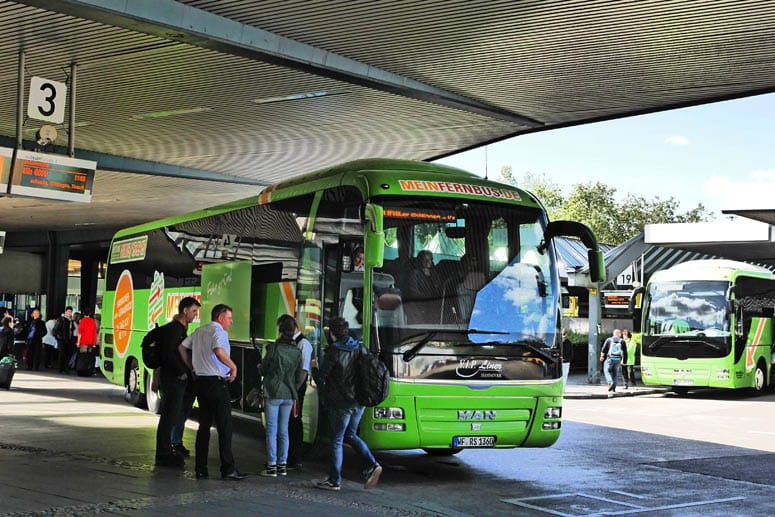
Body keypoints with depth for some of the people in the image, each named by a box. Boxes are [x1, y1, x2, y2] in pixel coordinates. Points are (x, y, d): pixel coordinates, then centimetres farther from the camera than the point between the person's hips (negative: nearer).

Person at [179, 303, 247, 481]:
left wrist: (192, 367, 21)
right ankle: (227, 468, -6)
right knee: (224, 426, -5)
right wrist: (233, 367, -17)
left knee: (204, 425, 12)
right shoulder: (219, 332, -10)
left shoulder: (199, 331, 16)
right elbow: (219, 351, -28)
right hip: (217, 382, -8)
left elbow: (182, 347, 19)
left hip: (201, 381, 8)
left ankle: (200, 469, 12)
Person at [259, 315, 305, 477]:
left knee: (271, 430, 0)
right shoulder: (297, 351, 3)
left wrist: (259, 367, 20)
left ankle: (271, 467, 0)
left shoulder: (274, 348, -11)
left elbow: (263, 369, -2)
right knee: (284, 431, 11)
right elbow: (300, 376, 8)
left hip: (273, 393, -5)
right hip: (289, 395, 5)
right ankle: (282, 465, 15)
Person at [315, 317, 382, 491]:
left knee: (336, 441, 4)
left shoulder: (333, 352, -13)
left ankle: (334, 481, 9)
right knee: (351, 435, 22)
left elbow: (322, 376, -8)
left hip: (340, 403, -6)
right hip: (359, 401, 6)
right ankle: (372, 465, 6)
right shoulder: (360, 349, 4)